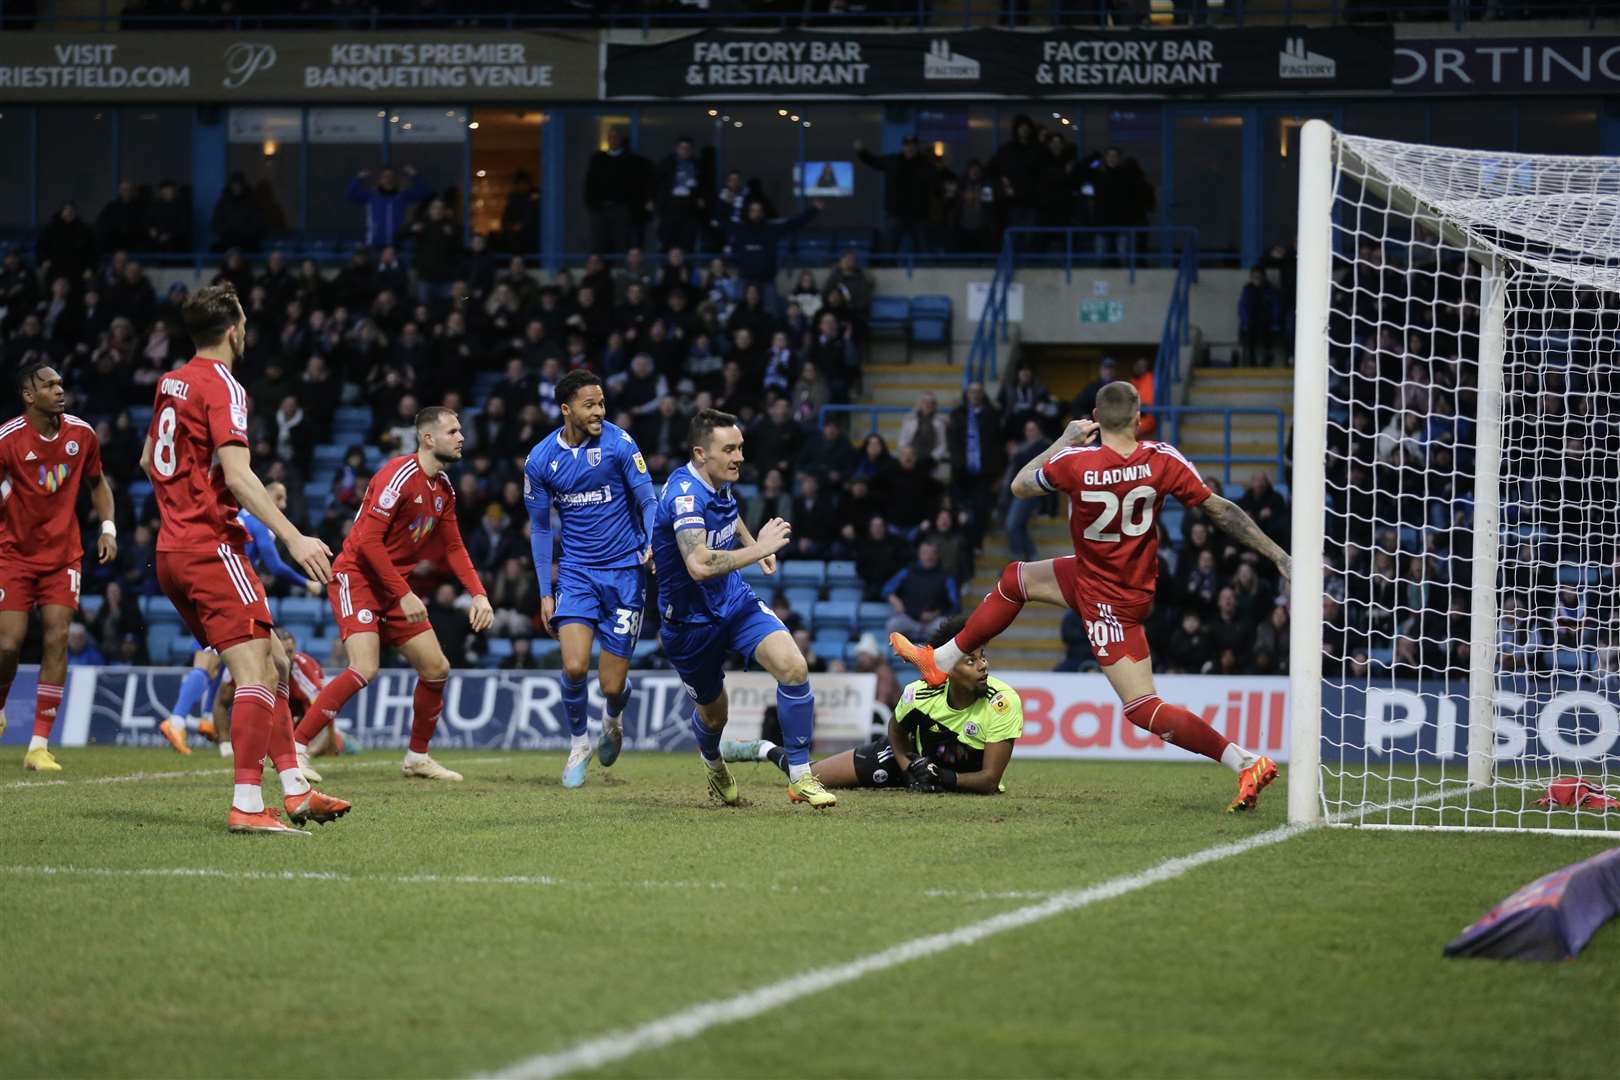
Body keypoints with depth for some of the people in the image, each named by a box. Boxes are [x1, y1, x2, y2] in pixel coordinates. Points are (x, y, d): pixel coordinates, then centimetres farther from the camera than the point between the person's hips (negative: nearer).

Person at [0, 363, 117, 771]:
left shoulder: (81, 434, -1)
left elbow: (96, 482, 16)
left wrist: (107, 528, 6)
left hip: (63, 553, 3)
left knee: (57, 638, -9)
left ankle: (40, 746, -6)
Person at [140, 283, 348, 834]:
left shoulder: (171, 382, 15)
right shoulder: (222, 386, -11)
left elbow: (148, 459, 29)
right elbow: (237, 473, -23)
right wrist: (293, 538, -27)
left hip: (172, 549, 9)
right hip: (211, 546, -9)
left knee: (271, 661, 13)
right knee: (257, 670, -13)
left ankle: (294, 789, 11)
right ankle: (247, 805, -21)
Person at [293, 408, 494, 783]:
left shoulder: (444, 488, 8)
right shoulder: (400, 476, -19)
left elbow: (453, 547, 16)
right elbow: (368, 540, -23)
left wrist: (478, 594, 3)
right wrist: (404, 594, -22)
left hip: (395, 587, 9)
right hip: (356, 578, -9)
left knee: (436, 669, 6)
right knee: (364, 669, -24)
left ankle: (418, 757, 23)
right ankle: (295, 748, -18)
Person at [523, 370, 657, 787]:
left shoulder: (618, 442, -9)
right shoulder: (541, 459, -2)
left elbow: (648, 501, -5)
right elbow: (540, 528, 8)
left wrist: (652, 545, -25)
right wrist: (545, 593, 5)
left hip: (625, 569, -2)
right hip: (576, 572, 2)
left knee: (612, 684, -2)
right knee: (573, 666, -17)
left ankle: (613, 718, 35)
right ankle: (579, 742, 10)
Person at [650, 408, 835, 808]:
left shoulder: (720, 483, -2)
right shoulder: (685, 494, -28)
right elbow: (699, 565, -41)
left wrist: (752, 542, 9)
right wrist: (759, 548, -32)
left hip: (734, 600, 6)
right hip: (691, 619, -6)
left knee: (794, 667, -19)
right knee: (713, 714, 13)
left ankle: (800, 777, -11)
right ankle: (714, 767, 51)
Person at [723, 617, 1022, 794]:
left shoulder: (1003, 702, -36)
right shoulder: (919, 693, -31)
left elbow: (990, 780, -31)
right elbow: (896, 729, -4)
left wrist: (942, 779, -42)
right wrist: (909, 769, -19)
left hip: (961, 777, 0)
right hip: (915, 754, 0)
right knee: (807, 778, 5)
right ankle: (766, 751, 39)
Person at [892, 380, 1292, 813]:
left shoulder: (1075, 463, -27)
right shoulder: (1162, 460, -17)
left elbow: (1019, 486, -6)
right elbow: (1221, 510, -15)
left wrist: (1066, 439, 5)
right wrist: (1279, 557, -9)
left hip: (1109, 602, -7)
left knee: (1143, 709, -5)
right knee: (1015, 579, 22)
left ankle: (1248, 763, -12)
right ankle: (939, 662, 33)